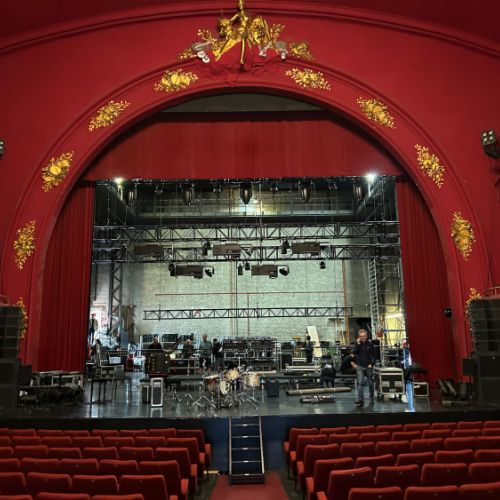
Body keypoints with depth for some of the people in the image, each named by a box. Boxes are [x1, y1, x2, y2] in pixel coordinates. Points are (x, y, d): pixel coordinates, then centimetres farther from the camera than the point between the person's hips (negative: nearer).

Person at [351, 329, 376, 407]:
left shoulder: (370, 344, 1)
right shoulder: (357, 344, 3)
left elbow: (373, 355, 6)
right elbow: (353, 353, -9)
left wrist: (371, 364, -5)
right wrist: (358, 344, -15)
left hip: (368, 366, 1)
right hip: (360, 366, 0)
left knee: (370, 383, 10)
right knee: (360, 383, -11)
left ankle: (371, 398, 28)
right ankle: (360, 400, -15)